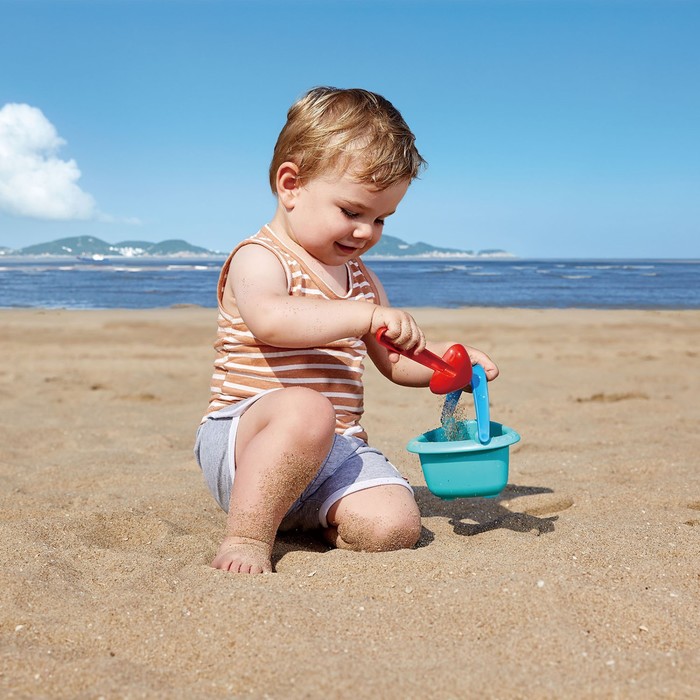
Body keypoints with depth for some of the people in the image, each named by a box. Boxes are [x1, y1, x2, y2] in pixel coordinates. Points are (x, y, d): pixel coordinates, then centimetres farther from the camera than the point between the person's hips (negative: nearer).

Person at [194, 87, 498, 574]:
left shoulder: (360, 278, 20)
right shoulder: (260, 259, -6)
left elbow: (394, 360, 24)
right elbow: (269, 320, -30)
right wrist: (367, 316, -35)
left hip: (336, 450, 7)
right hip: (243, 439, -7)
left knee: (393, 526, -18)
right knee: (305, 409, -40)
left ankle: (299, 520, 10)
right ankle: (248, 536, -23)